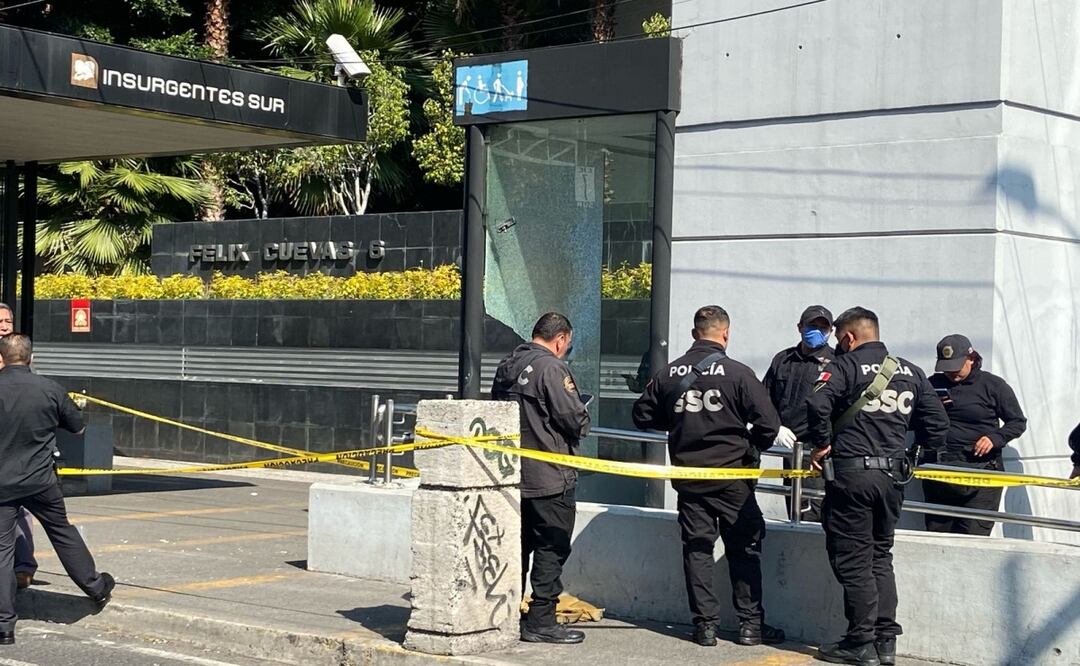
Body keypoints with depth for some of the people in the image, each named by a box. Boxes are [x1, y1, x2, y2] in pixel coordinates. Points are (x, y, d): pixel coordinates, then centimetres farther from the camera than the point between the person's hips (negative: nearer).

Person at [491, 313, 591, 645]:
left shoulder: (506, 367, 11)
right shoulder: (551, 368, -15)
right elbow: (574, 418, -18)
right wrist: (583, 420, 3)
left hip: (512, 475, 8)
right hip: (549, 478, -8)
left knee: (518, 546, 16)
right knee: (552, 548, -1)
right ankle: (541, 621, -1)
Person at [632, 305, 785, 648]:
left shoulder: (668, 373, 0)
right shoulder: (738, 373, -11)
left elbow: (643, 415, 9)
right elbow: (768, 422, -14)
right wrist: (752, 450, 5)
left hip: (688, 475, 3)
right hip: (732, 476, -3)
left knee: (696, 548, 10)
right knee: (744, 548, 9)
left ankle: (705, 624, 9)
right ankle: (750, 623, 11)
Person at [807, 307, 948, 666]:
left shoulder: (846, 366, -6)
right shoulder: (911, 372, 11)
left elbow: (818, 403, -24)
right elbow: (937, 423, 11)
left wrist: (822, 443, -11)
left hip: (850, 474, -6)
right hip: (893, 476, 6)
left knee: (852, 561, 1)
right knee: (880, 557, 16)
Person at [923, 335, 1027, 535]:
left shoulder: (993, 385, 3)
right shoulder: (933, 385, 12)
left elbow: (1018, 422, 7)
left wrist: (995, 438, -11)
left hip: (981, 469, -4)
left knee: (973, 537, -10)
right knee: (935, 533, 6)